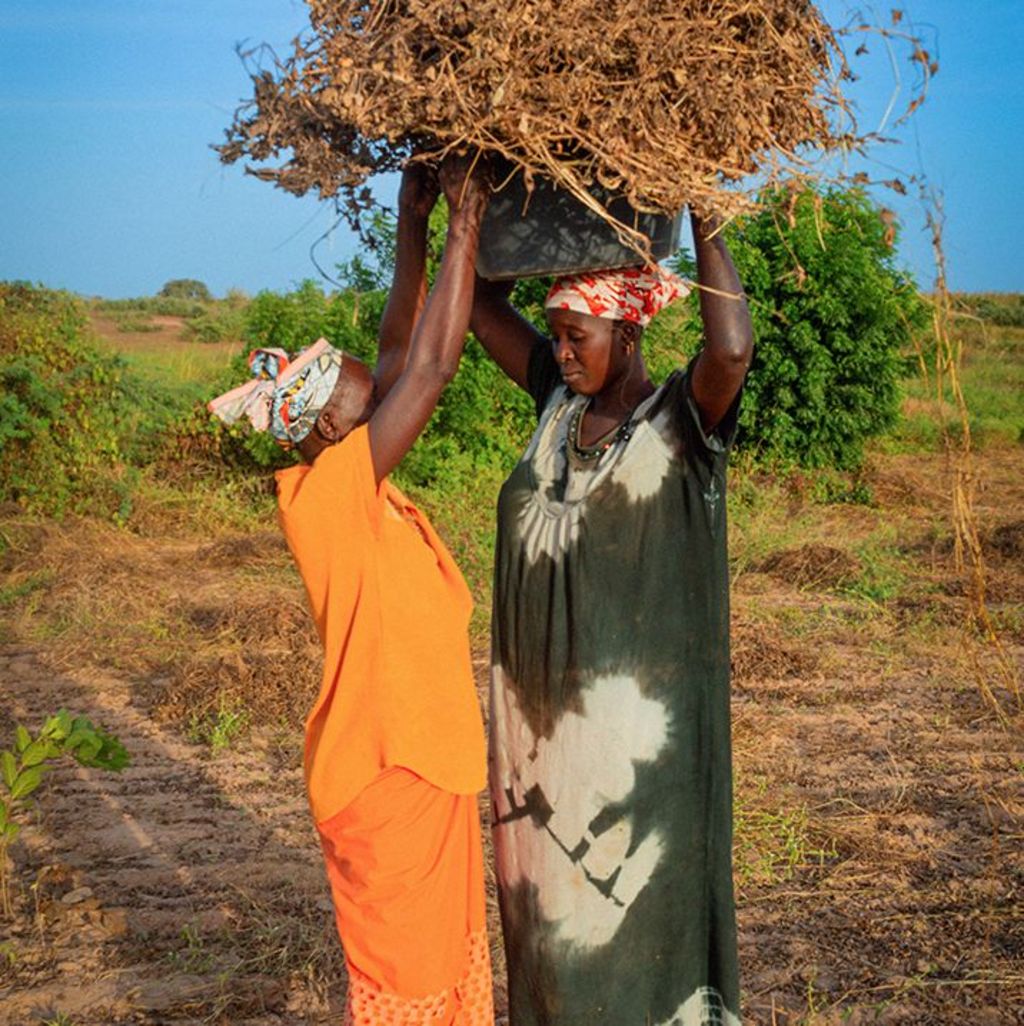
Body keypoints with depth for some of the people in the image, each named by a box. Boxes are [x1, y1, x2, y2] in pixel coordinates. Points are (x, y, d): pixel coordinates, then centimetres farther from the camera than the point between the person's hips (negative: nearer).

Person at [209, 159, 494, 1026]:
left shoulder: (364, 490, 3)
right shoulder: (323, 496, -21)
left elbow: (400, 359, 9)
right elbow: (429, 368, -25)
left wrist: (414, 229, 6)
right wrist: (463, 226, -17)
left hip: (432, 759, 9)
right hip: (387, 771, -9)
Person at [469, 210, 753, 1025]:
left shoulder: (683, 420, -10)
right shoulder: (560, 402, 7)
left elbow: (732, 349, -31)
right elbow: (483, 307, 11)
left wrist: (702, 215, -24)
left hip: (639, 711, -6)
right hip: (541, 704, 6)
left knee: (638, 890, 5)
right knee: (550, 885, 18)